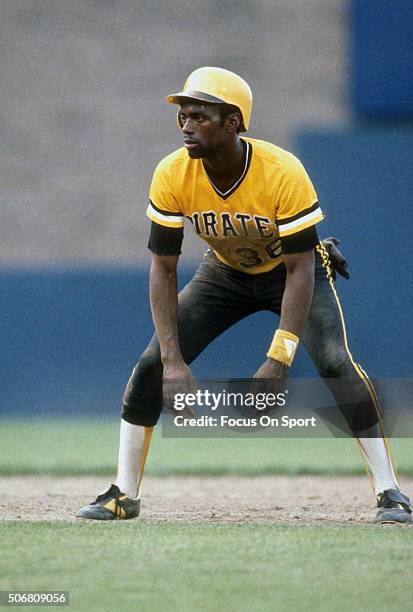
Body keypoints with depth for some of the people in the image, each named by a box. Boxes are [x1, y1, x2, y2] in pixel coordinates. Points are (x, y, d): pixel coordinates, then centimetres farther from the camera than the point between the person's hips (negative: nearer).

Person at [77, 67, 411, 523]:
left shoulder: (284, 173, -34)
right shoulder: (172, 176, -25)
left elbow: (299, 271, -31)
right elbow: (163, 268, -19)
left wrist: (277, 361, -38)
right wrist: (174, 362, -27)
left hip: (293, 271, -3)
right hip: (225, 274, 3)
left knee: (335, 364, -24)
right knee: (152, 365, -9)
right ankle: (123, 495, 5)